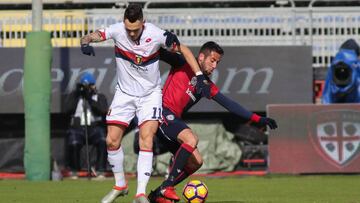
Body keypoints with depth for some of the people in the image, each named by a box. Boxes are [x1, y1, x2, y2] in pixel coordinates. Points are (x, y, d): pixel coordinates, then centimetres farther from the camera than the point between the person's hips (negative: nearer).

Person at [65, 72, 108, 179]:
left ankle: (100, 171, -23)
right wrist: (76, 95, -6)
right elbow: (68, 110, -1)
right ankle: (74, 171, -11)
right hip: (77, 128, 0)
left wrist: (89, 98, -12)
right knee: (73, 143, -33)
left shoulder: (100, 97, 13)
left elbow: (103, 111, -7)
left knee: (103, 141, -33)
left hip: (95, 127, 0)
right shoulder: (74, 96, 15)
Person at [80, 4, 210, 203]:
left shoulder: (156, 35, -20)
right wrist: (85, 44, -43)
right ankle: (120, 185, 21)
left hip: (150, 94, -2)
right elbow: (88, 37, -18)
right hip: (124, 93, 2)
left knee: (146, 140, -18)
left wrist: (200, 77, -10)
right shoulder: (117, 31, -18)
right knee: (112, 141, -1)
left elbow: (183, 50, -6)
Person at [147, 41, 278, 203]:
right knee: (191, 139, -29)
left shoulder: (207, 85, 17)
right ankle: (166, 187, -25)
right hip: (162, 111, -8)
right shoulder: (183, 65, 0)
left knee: (195, 162, 4)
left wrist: (257, 119, 12)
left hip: (173, 120, 9)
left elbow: (230, 105, 17)